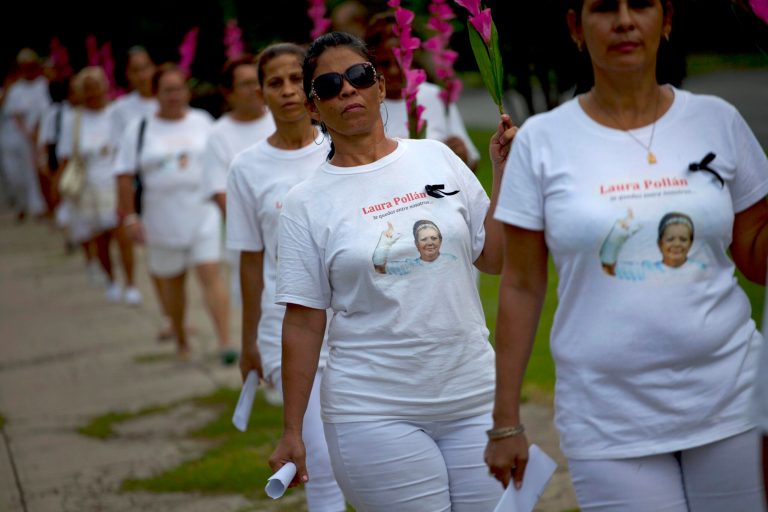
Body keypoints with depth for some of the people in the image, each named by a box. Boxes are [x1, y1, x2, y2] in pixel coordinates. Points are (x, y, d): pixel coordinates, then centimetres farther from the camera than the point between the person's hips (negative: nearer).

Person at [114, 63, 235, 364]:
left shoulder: (203, 122, 6)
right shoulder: (139, 129, 1)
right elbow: (124, 176, 0)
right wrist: (130, 217, -5)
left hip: (203, 217, 0)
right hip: (163, 222, 0)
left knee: (211, 276, -9)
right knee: (172, 282, 11)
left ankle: (225, 343, -12)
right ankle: (180, 340, 28)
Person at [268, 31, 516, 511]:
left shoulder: (437, 158, 6)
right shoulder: (306, 203, -1)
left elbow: (494, 257, 10)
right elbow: (303, 323, -1)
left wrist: (502, 172, 1)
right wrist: (291, 431, -2)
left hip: (474, 397, 3)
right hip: (375, 414, -2)